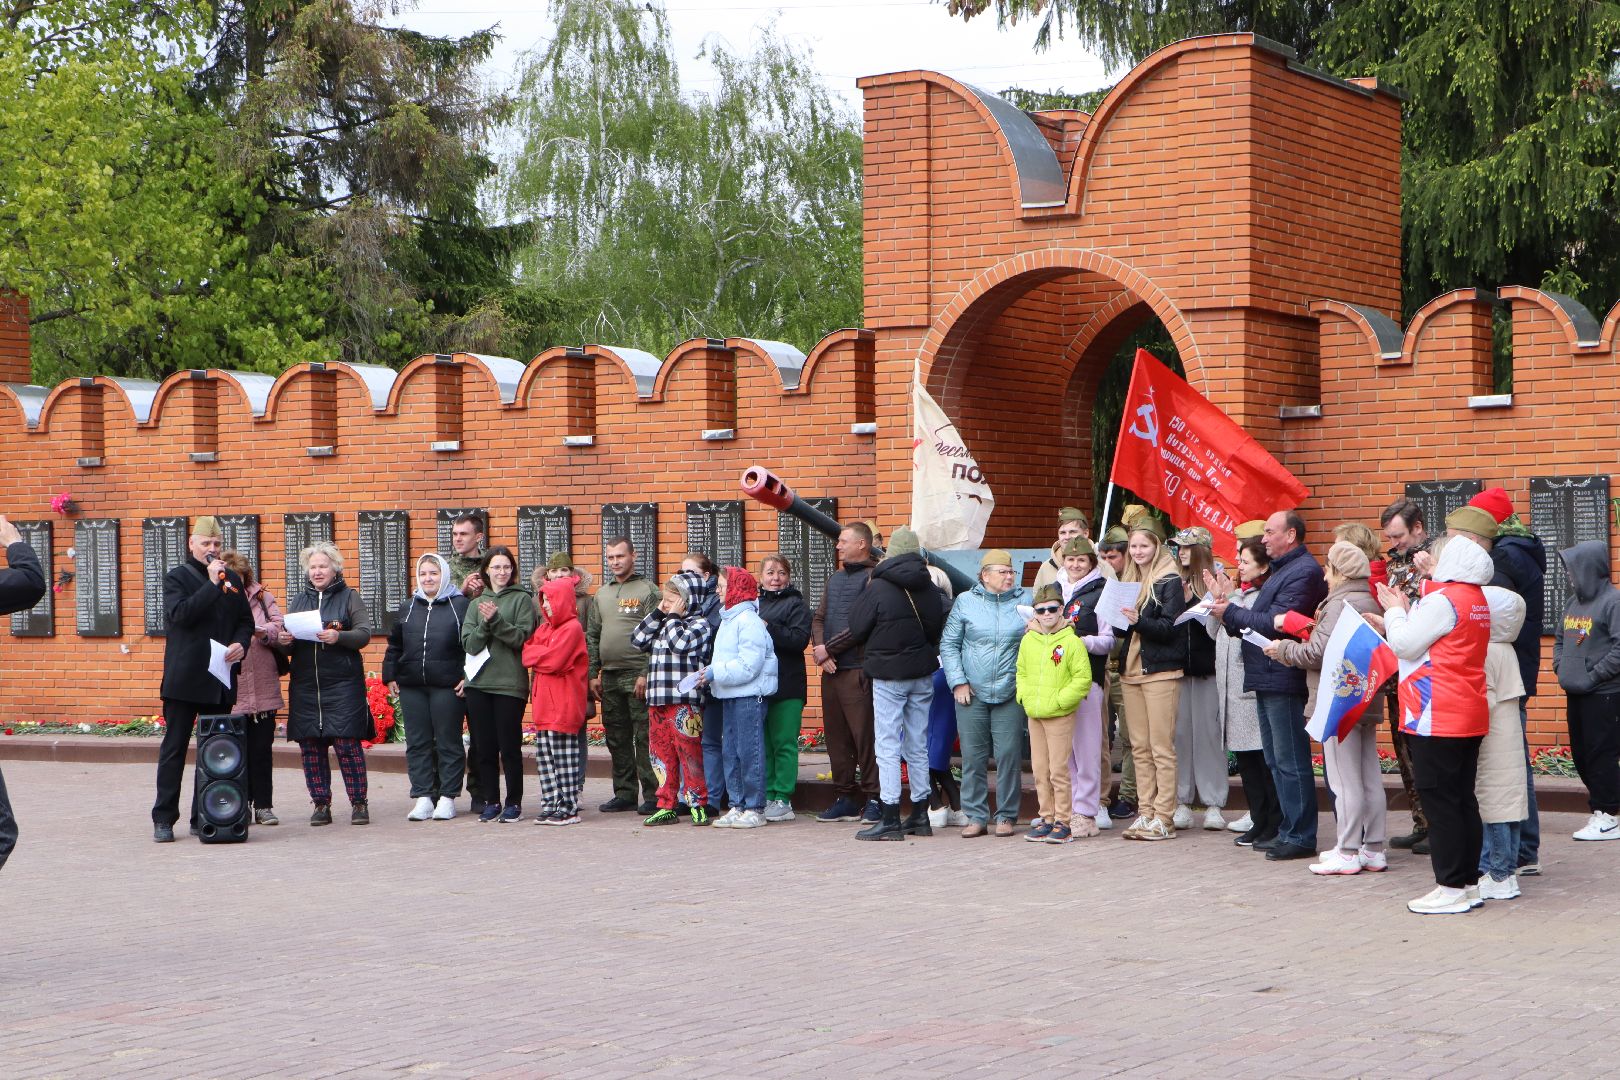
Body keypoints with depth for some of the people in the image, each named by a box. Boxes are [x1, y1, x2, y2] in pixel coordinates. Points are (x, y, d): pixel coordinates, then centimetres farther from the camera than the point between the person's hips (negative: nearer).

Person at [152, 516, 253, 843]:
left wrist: (241, 644, -3)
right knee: (174, 749, -1)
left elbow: (245, 620, 17)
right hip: (184, 678, -5)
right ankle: (164, 819, 3)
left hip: (220, 680, 5)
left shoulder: (231, 579, 14)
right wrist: (212, 584, -19)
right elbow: (179, 614, -17)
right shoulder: (177, 577, -1)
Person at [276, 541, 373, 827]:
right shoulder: (298, 600, 16)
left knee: (347, 743, -7)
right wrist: (285, 640, -8)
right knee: (310, 746, 3)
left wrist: (338, 637, -22)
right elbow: (288, 639, 15)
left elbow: (364, 634, -5)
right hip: (305, 683, 4)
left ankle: (359, 803, 0)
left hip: (342, 684, -4)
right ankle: (321, 804, 11)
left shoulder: (349, 597, 5)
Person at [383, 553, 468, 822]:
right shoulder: (408, 607, 15)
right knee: (417, 743, 4)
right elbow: (394, 645, 20)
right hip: (412, 688, 4)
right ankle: (423, 797, 8)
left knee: (448, 743, 1)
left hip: (447, 686, -4)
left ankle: (447, 797, 7)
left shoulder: (460, 605, 1)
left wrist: (467, 676, -9)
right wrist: (390, 676, 12)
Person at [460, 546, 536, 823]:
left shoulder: (522, 599, 2)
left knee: (510, 746, -1)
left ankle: (514, 802, 7)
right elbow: (469, 644, 4)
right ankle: (491, 802, 14)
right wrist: (485, 623, -12)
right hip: (478, 684, 4)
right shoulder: (476, 604, 14)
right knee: (485, 748, 6)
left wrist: (496, 620, -17)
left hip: (510, 684, -4)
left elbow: (523, 637, -9)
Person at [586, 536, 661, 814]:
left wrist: (646, 674, -15)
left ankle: (652, 795, -4)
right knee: (617, 739, 9)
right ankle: (624, 794, 16)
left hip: (637, 676, -6)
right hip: (609, 677, 6)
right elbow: (592, 636, 19)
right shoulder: (601, 594, 17)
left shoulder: (647, 591, -2)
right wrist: (593, 674, 11)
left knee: (644, 738, -7)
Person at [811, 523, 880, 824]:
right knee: (836, 736, 9)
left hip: (858, 671, -8)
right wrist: (819, 647, -2)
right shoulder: (834, 578, 20)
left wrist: (828, 648, -12)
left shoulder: (872, 577, -5)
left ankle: (873, 798, -4)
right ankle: (845, 798, 15)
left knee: (865, 735, -8)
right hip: (831, 669, 8)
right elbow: (818, 618, 17)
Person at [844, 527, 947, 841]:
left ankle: (890, 819, -7)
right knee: (918, 747, 12)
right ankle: (920, 816, 17)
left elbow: (856, 629, -7)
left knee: (888, 748, -4)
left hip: (888, 676, -6)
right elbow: (938, 628, 12)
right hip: (923, 674, 6)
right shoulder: (929, 588, 3)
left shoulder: (878, 587, -13)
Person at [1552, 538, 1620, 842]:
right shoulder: (1573, 602, 14)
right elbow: (1559, 640, 24)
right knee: (1581, 755, 11)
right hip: (1575, 694, 9)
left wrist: (1593, 676, -17)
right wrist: (1561, 668, 8)